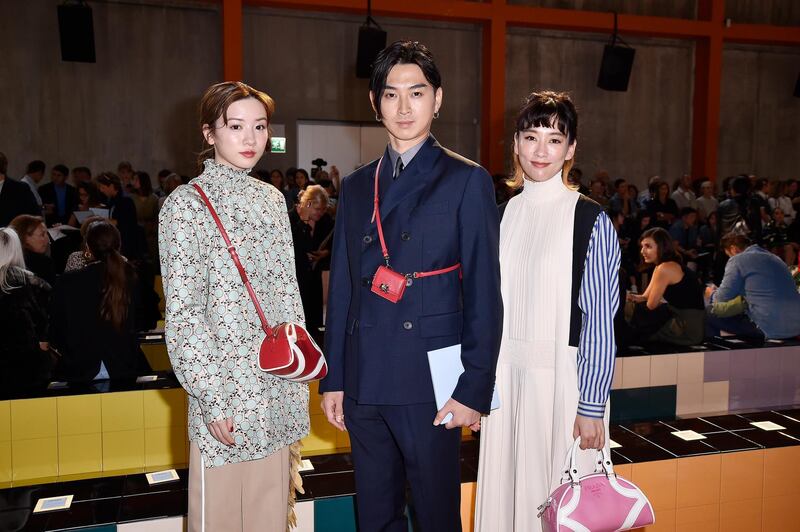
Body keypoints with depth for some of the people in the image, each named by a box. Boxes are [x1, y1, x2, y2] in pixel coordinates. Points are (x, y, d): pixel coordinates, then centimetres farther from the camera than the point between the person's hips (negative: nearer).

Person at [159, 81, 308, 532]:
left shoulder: (272, 199, 9)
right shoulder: (186, 204, -8)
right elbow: (182, 313, -11)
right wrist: (212, 398, -14)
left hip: (280, 388, 5)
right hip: (226, 388, -5)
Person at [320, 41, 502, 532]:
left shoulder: (467, 181, -3)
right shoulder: (356, 187, 11)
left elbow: (485, 294, -7)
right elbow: (342, 289, 11)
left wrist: (474, 390, -11)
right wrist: (334, 379, 9)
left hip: (430, 383, -4)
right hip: (364, 384, 5)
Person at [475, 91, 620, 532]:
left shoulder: (591, 220, -10)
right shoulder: (503, 214, 6)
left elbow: (599, 320, -11)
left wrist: (591, 407, -12)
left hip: (563, 378, -5)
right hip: (506, 378, 5)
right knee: (506, 488, 15)